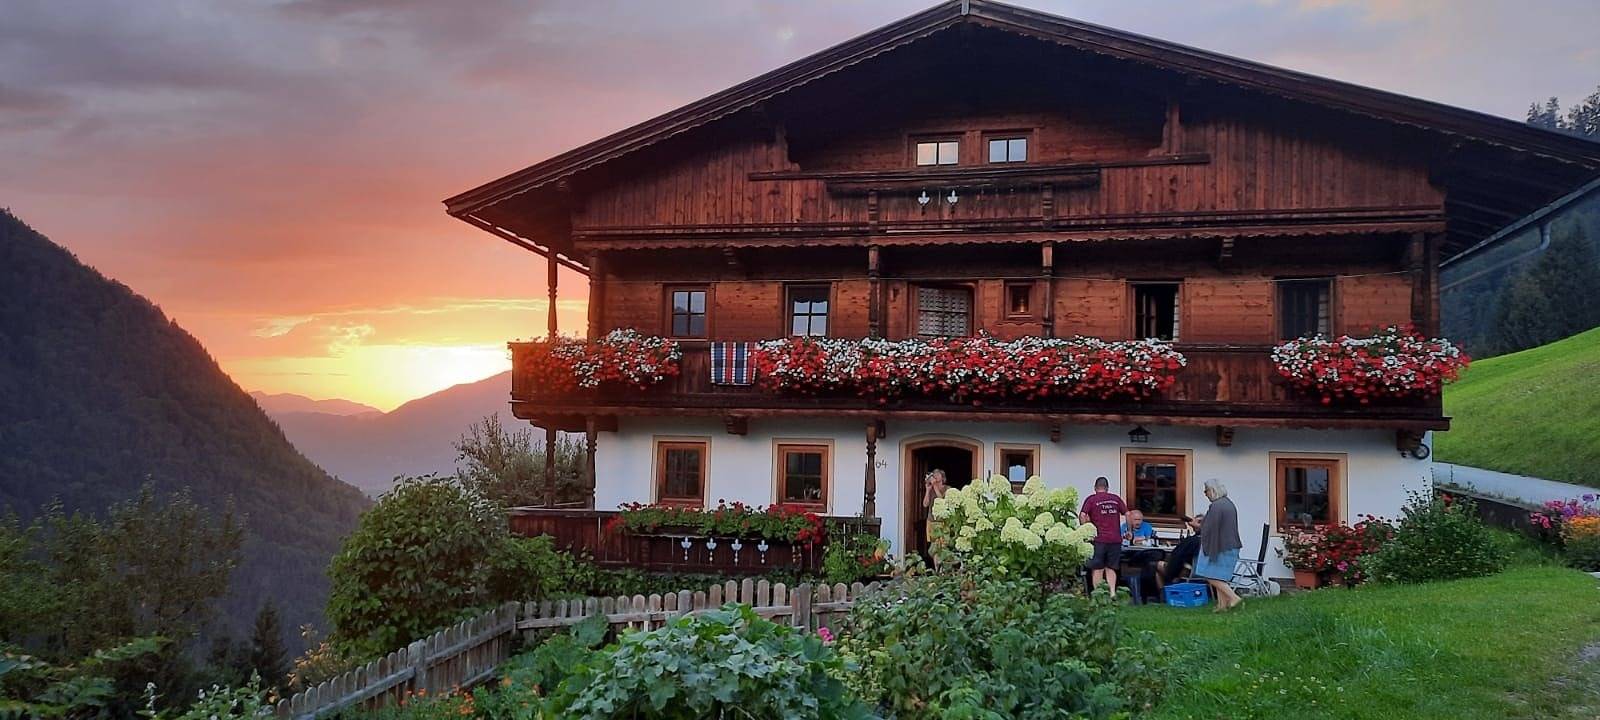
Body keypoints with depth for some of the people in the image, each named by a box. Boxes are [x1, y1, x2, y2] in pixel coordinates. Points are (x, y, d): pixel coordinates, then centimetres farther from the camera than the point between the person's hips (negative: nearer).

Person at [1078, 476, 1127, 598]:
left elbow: (1082, 516, -10)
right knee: (1111, 568, 11)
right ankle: (1112, 592, -1)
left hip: (1099, 539, -3)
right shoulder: (1116, 499, 9)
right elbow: (1127, 514, 8)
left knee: (1097, 569, 6)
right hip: (1115, 539, 3)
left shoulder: (1091, 499, 0)